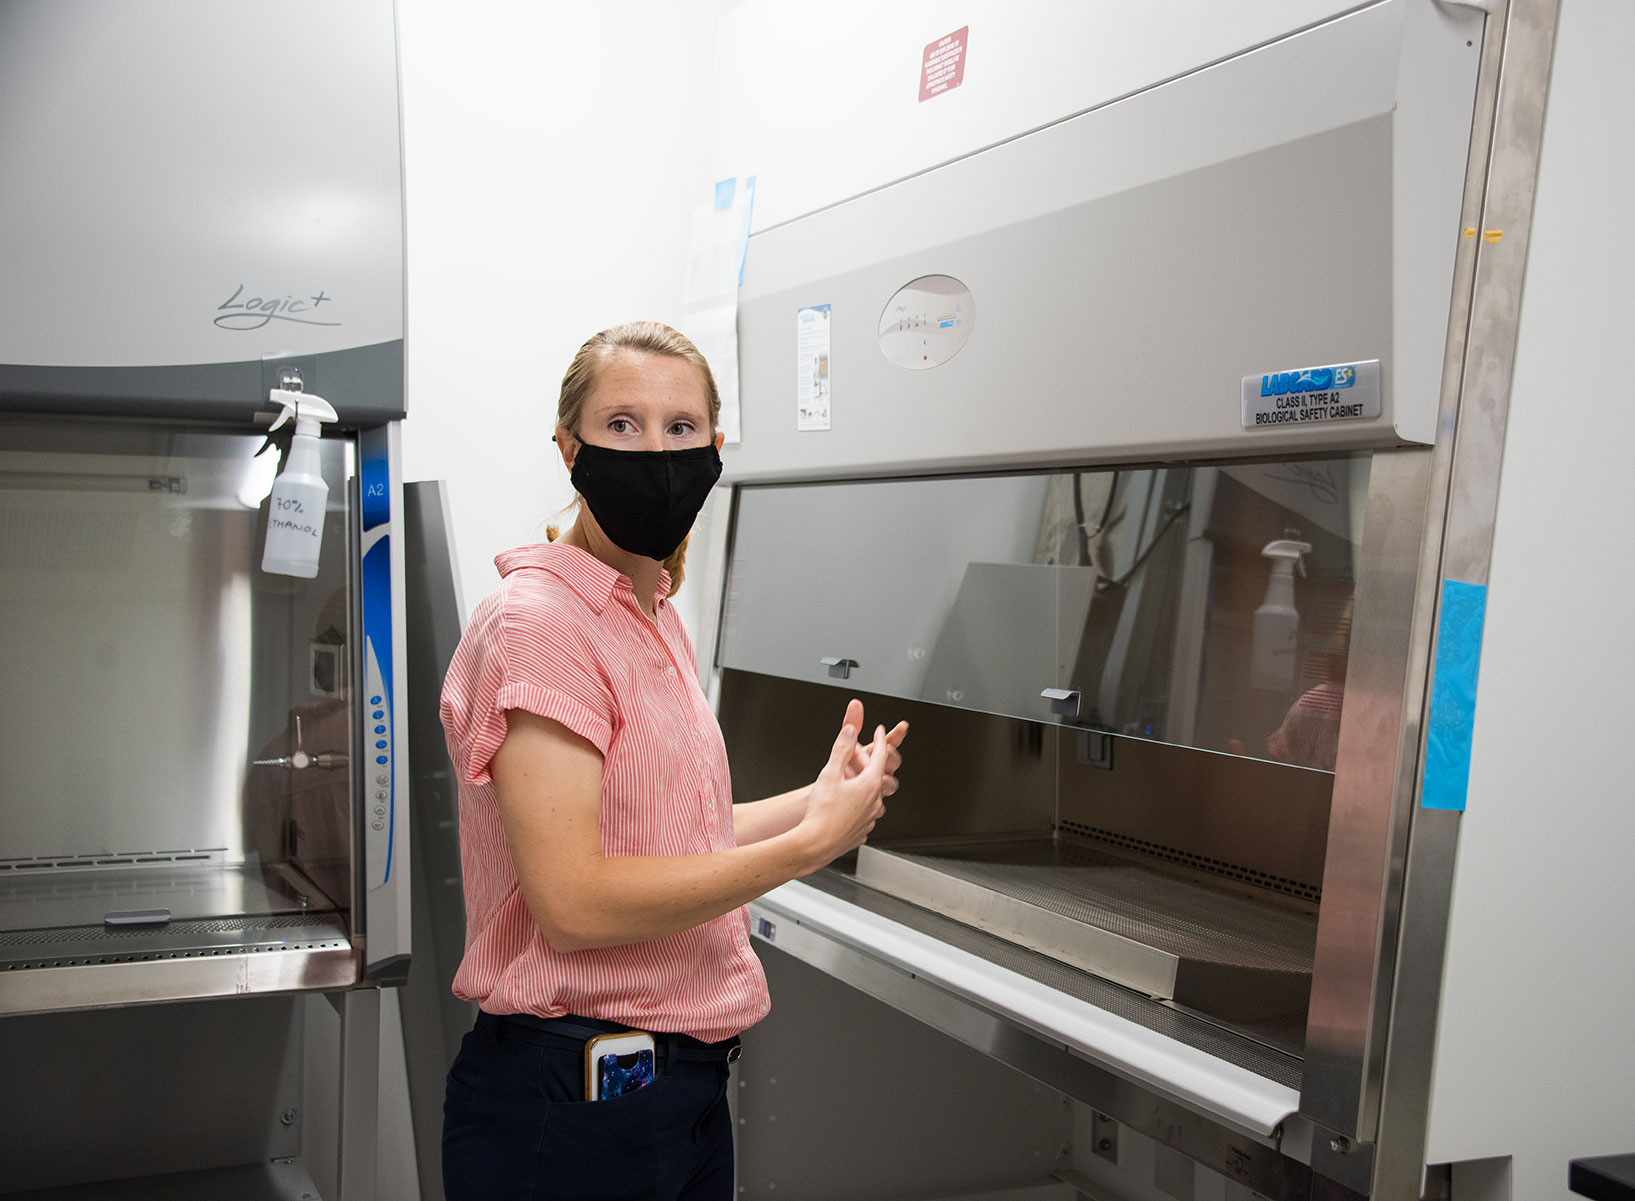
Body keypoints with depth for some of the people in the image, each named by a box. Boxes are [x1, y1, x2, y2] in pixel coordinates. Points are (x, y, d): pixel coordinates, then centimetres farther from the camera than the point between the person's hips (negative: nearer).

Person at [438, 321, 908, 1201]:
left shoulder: (658, 618, 9)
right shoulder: (537, 620, -18)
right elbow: (574, 903, -24)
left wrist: (817, 801, 2)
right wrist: (809, 842, -18)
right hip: (567, 1098, -8)